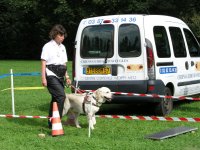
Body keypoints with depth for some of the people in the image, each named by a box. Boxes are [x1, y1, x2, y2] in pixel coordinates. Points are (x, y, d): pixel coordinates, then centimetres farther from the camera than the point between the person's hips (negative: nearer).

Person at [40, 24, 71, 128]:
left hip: (60, 76, 7)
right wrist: (43, 78, -14)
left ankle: (51, 122, 16)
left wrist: (67, 77, 14)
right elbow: (43, 62, -7)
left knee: (56, 98, 9)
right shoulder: (48, 46, -4)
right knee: (61, 96, -19)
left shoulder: (62, 47, 17)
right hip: (51, 76, -7)